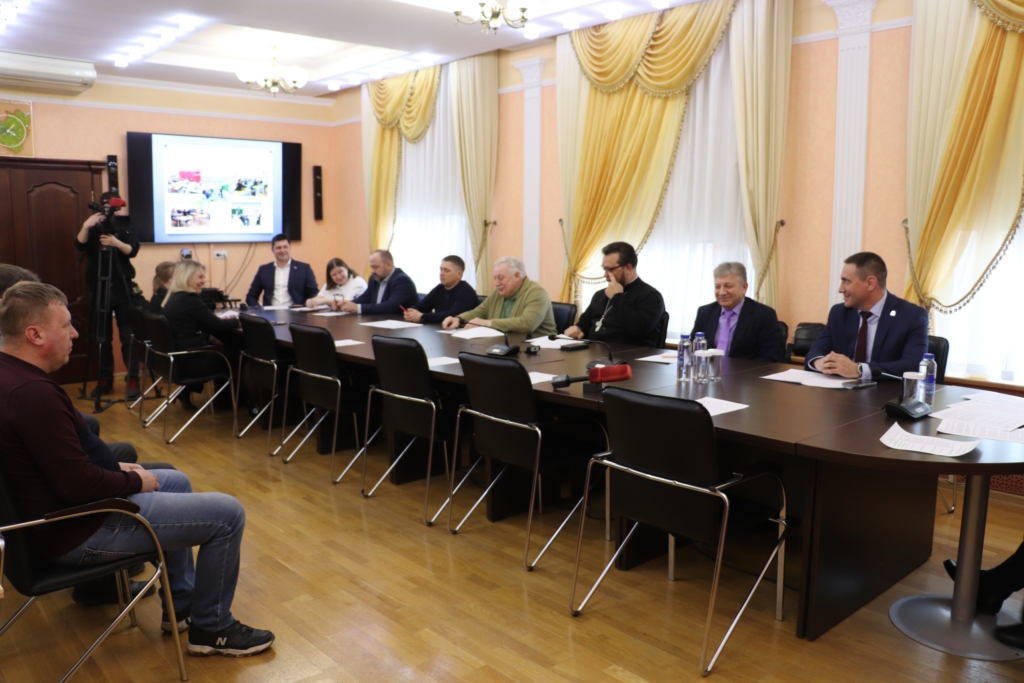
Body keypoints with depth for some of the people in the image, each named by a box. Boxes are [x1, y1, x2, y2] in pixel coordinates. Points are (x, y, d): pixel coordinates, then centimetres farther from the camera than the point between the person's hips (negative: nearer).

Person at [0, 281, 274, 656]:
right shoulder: (32, 392, -30)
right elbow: (80, 486, -30)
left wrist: (112, 468, 9)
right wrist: (135, 480, -12)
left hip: (57, 506, 11)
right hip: (74, 530, -11)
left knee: (176, 481, 28)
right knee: (227, 513, -9)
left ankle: (181, 606, 31)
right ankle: (210, 628, 12)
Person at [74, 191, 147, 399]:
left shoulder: (126, 226, 5)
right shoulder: (94, 228, 8)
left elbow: (133, 250, -11)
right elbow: (80, 245, -10)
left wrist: (117, 243, -31)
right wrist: (86, 227, -28)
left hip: (123, 288, -2)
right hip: (99, 289, 2)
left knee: (128, 336, -3)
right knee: (102, 338, 6)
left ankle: (133, 379, 0)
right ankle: (105, 380, 13)